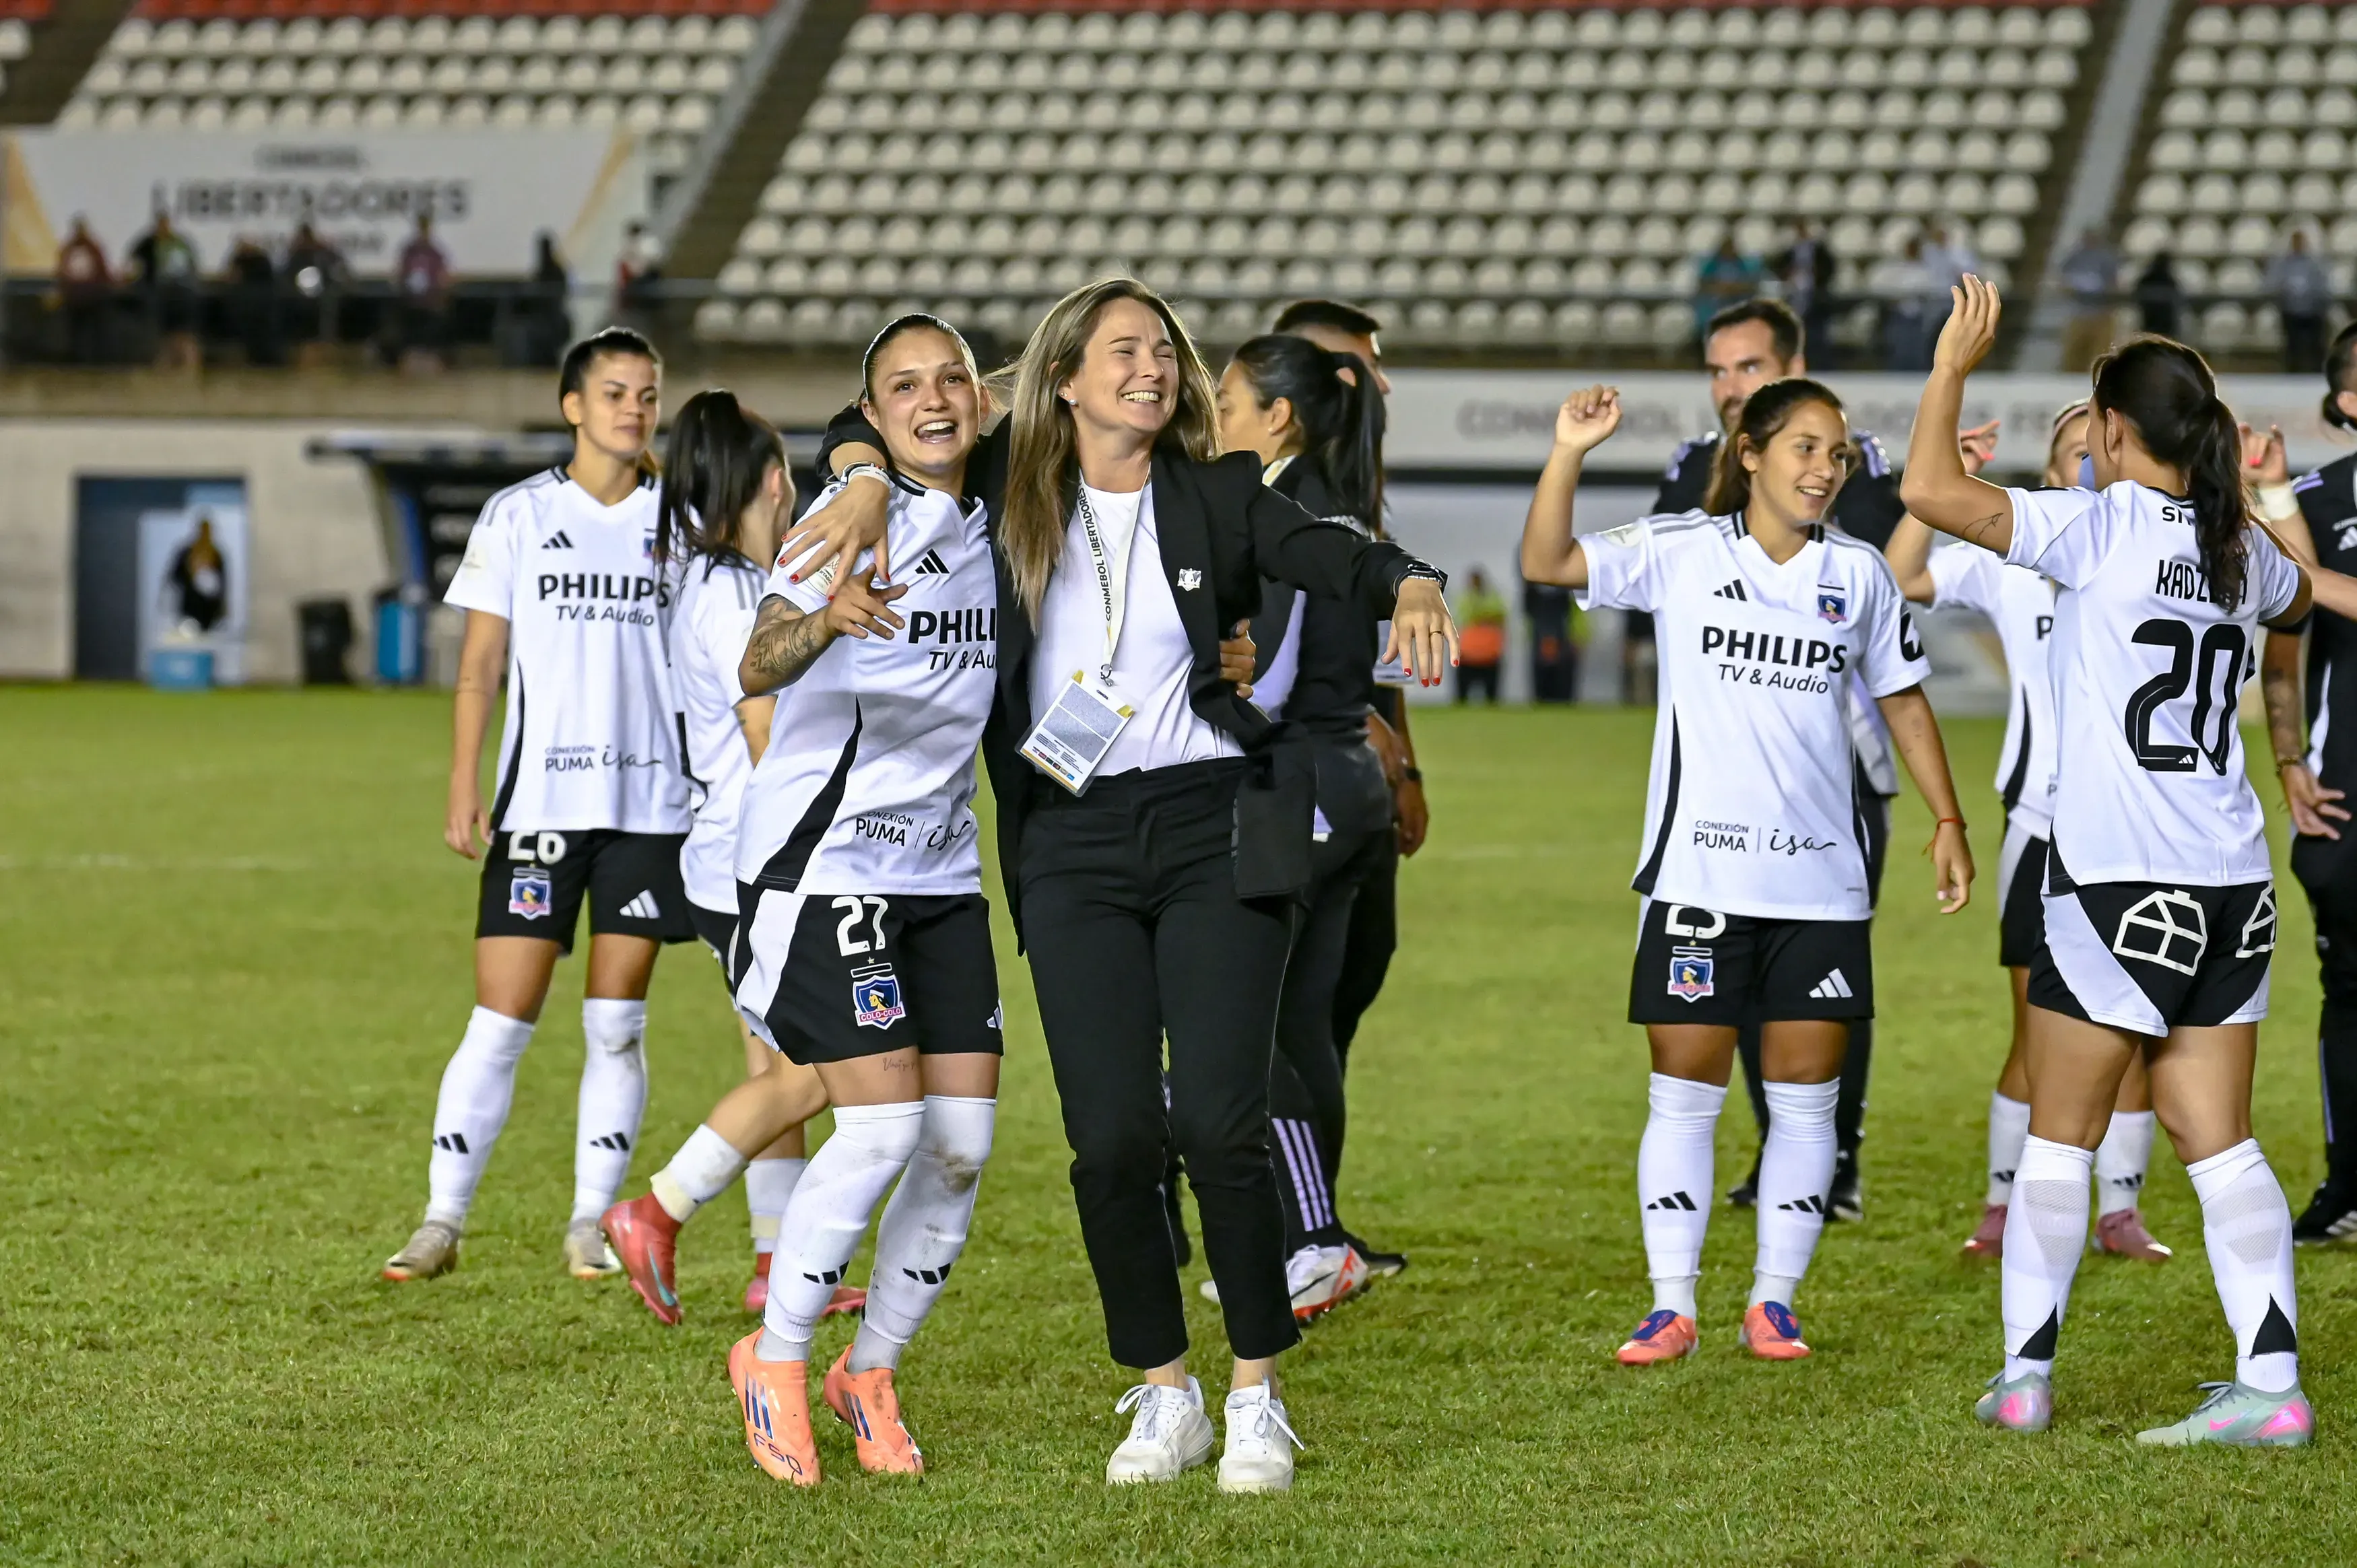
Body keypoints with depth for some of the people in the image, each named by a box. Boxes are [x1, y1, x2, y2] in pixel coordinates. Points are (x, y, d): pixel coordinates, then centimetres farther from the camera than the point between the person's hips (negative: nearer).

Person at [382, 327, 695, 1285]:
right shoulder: (518, 516, 3)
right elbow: (480, 662, 3)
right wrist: (464, 790, -4)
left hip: (652, 803, 2)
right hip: (541, 801, -2)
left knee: (617, 1024, 2)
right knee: (501, 1019, -5)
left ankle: (592, 1223, 10)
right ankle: (442, 1221, 2)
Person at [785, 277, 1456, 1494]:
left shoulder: (1215, 496, 4)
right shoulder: (1012, 485, 8)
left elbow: (1326, 553, -11)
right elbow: (868, 423, 14)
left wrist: (1410, 585, -33)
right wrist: (866, 485, -9)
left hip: (1214, 828, -1)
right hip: (1072, 845, 1)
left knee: (1219, 1123, -10)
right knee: (1111, 1135, -4)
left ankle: (1257, 1399, 4)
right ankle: (1162, 1400, 12)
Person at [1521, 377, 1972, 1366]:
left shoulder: (1859, 574, 7)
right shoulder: (1680, 552, -1)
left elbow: (1903, 699, 17)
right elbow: (1547, 563, -11)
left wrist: (1948, 821, 13)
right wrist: (1569, 453, -23)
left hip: (1821, 880, 2)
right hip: (1699, 870, -2)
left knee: (1805, 1097, 3)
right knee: (1684, 1092, 0)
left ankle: (1773, 1302, 13)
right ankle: (1672, 1306, 7)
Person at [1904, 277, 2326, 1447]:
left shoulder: (2102, 529, -9)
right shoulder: (2241, 549, 10)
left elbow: (1929, 491, -18)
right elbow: (2300, 595, 36)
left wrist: (1952, 368, -6)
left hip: (2119, 882, -6)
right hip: (2234, 882, 6)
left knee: (2059, 1136, 6)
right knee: (2218, 1139, 6)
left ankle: (2025, 1374, 9)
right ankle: (2272, 1384, -2)